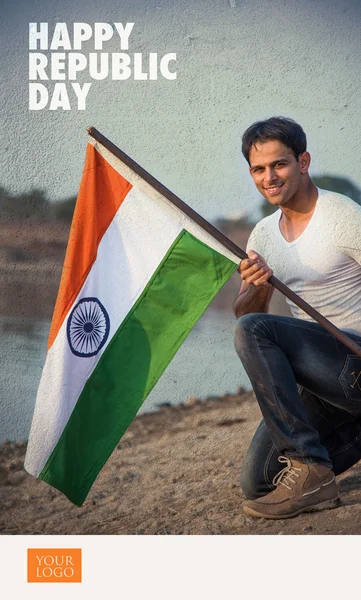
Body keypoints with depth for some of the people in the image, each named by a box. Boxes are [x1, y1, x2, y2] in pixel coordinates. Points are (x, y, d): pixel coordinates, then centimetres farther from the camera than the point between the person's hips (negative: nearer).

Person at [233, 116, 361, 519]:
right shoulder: (263, 233, 10)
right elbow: (243, 312, 6)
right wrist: (255, 288, -16)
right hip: (318, 375, 7)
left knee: (252, 331, -29)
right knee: (257, 483, 2)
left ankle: (310, 471, -24)